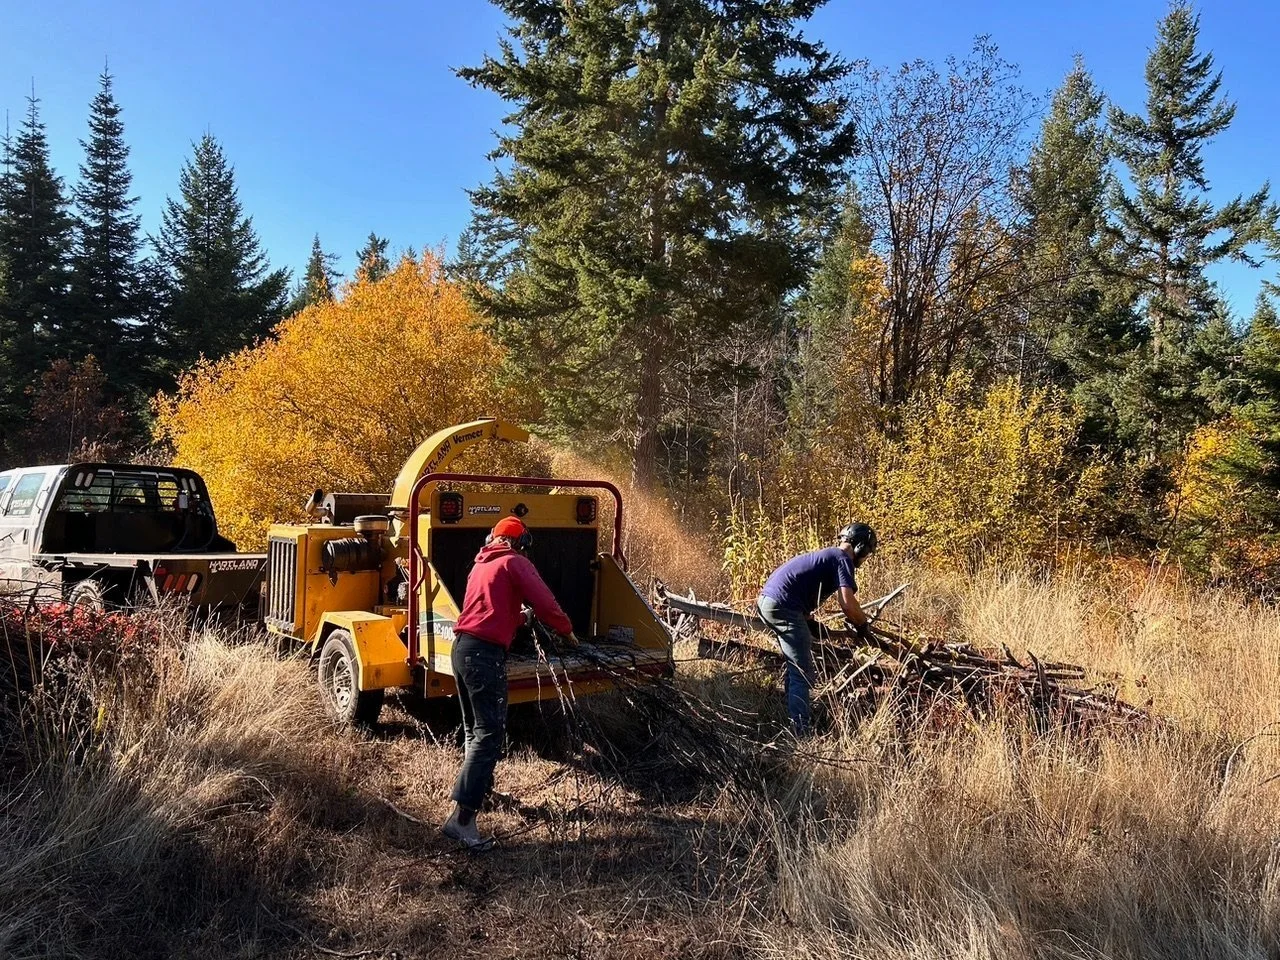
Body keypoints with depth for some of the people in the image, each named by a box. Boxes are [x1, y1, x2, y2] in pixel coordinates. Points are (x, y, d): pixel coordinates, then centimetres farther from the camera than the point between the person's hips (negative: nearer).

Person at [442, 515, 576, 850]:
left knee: (474, 729, 23)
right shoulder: (515, 562, -1)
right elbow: (544, 602, -9)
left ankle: (480, 789, 38)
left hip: (461, 647, 9)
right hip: (486, 653, -9)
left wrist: (519, 617, 46)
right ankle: (462, 817, -16)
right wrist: (566, 630, 7)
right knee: (489, 735, -10)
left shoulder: (481, 564, 22)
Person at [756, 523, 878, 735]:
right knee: (803, 674, -5)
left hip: (767, 600, 10)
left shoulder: (827, 555, 25)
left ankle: (791, 719, 34)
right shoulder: (843, 559, -4)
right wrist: (863, 624, 2)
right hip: (784, 607, -10)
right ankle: (800, 732, -7)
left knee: (795, 667, 24)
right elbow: (848, 603, -16)